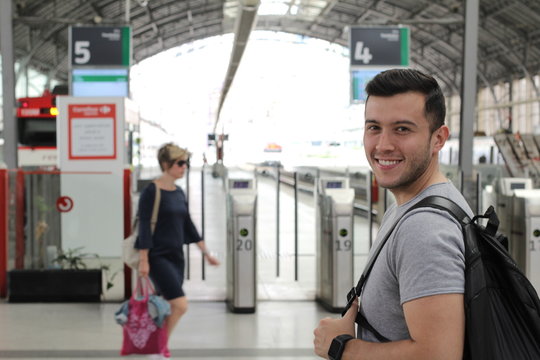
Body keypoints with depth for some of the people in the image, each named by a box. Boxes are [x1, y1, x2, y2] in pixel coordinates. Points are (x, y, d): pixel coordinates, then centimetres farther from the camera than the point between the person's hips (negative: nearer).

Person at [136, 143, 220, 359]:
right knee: (181, 305, -14)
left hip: (176, 256, 7)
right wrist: (144, 260, -17)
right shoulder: (151, 192, -11)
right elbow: (144, 227, -14)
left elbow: (188, 226, 16)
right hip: (158, 257, -7)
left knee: (169, 307, 8)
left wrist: (206, 253, 15)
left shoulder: (179, 193, 10)